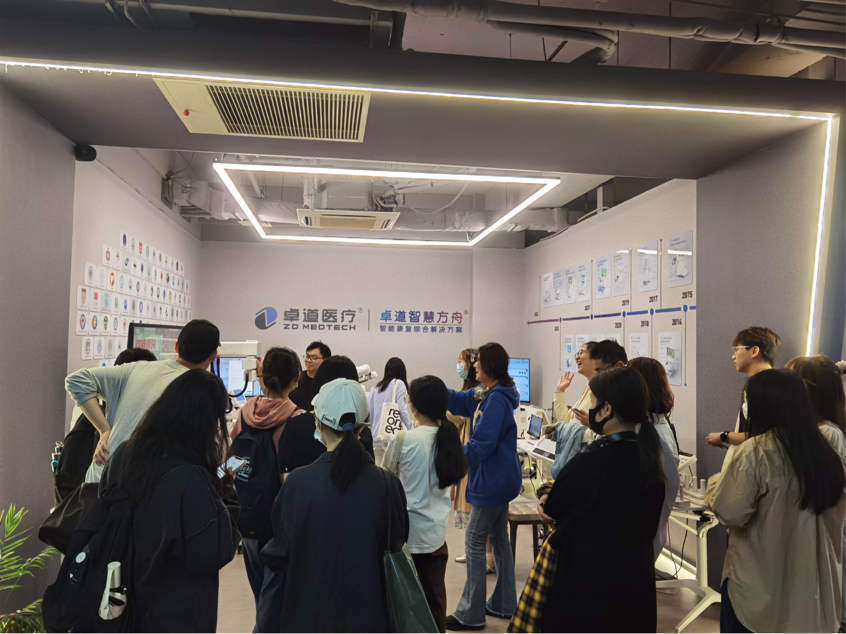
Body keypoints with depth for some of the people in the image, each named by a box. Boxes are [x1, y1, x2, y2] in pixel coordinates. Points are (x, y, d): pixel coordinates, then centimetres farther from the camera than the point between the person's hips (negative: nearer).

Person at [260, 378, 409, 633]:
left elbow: (278, 554, -8)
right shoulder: (387, 483, -18)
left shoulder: (297, 483, -20)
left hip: (310, 608, 0)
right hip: (368, 609, 1)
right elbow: (396, 544, -2)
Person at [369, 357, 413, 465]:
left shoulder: (375, 388, 15)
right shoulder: (398, 383, 1)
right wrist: (412, 430, 0)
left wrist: (369, 434, 17)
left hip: (375, 439, 5)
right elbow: (402, 411, -8)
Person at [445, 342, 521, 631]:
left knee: (474, 542, 1)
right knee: (499, 539, 18)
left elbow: (482, 445, -25)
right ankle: (503, 604, 32)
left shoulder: (496, 400, -23)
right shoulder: (485, 394, 6)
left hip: (493, 481, -10)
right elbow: (458, 400, 17)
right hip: (501, 478, 10)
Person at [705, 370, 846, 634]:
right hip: (809, 578, 6)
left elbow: (729, 511, -20)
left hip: (758, 580, -6)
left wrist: (716, 483, -2)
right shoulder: (824, 451, 0)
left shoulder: (756, 451, -21)